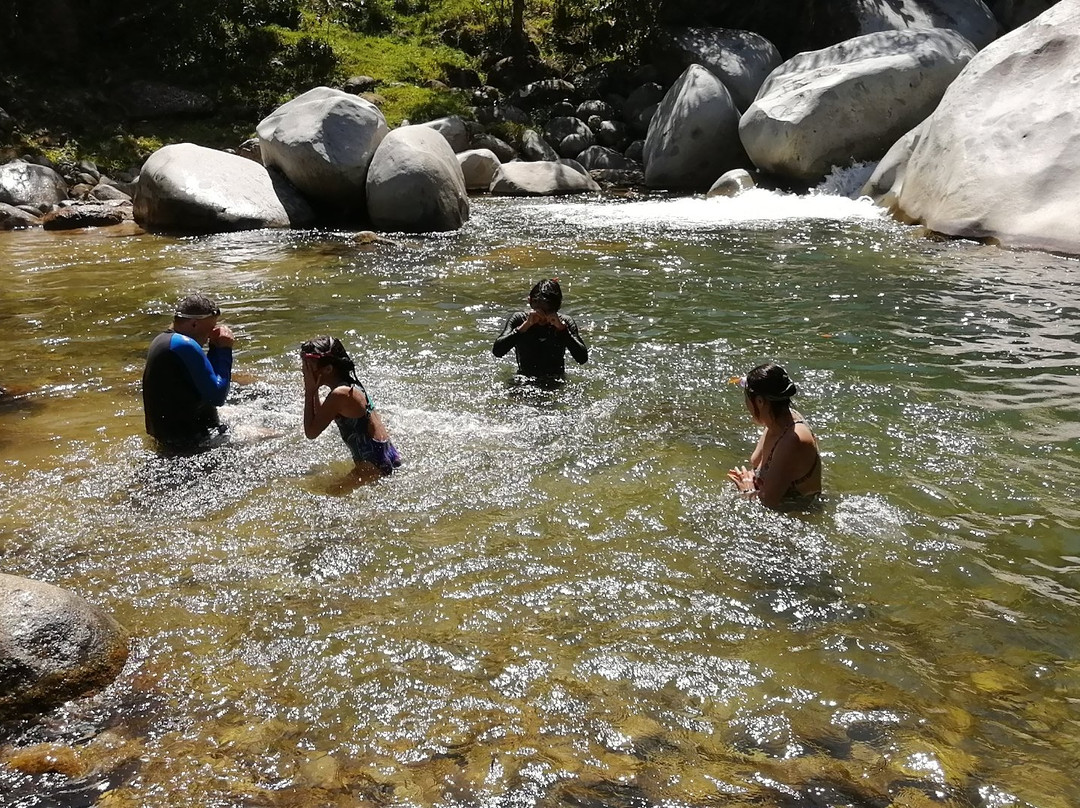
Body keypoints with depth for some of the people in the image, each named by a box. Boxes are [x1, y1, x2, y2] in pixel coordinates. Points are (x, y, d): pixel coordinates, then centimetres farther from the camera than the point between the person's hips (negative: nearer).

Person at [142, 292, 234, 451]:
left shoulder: (163, 339, 10)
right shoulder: (184, 345, -21)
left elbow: (205, 377, 15)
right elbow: (217, 396, -22)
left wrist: (216, 348, 3)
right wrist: (224, 350, -14)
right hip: (190, 441, -10)